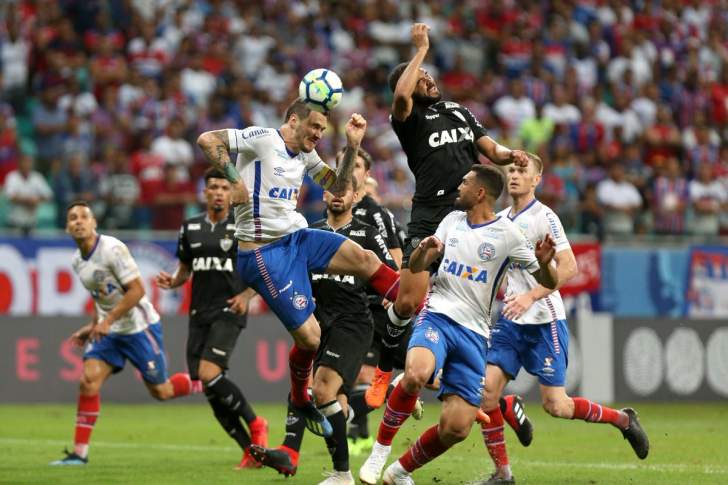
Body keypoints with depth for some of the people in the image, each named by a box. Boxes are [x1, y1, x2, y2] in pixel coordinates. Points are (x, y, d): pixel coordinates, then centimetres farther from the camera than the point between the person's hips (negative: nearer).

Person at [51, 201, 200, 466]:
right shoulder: (77, 261, 6)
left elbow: (137, 290, -21)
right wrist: (92, 326, 11)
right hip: (108, 331, 6)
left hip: (139, 326, -6)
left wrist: (107, 321, -24)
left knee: (160, 391, 1)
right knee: (89, 380, -13)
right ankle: (79, 453, -10)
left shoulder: (112, 249, -19)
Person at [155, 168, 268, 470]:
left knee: (209, 374, -23)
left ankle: (255, 424, -3)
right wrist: (171, 282, -3)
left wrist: (247, 295, -15)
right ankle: (250, 450, 8)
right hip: (199, 314, 5)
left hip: (229, 312, -5)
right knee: (209, 389, -1)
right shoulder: (190, 229, 11)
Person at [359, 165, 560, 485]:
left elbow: (548, 283, 2)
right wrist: (423, 249, -7)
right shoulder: (453, 220, 11)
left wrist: (544, 263, -21)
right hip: (437, 316, 1)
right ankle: (380, 450, -16)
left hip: (473, 334, -1)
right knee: (415, 374, -34)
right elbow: (416, 267, 16)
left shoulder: (507, 234, 0)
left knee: (456, 429, -7)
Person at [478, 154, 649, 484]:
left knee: (555, 405, -7)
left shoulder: (544, 217, -10)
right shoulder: (501, 219, 11)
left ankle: (623, 420, 18)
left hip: (544, 321, -6)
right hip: (510, 321, 6)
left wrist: (531, 296, -23)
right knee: (485, 391, -9)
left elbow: (568, 267, -16)